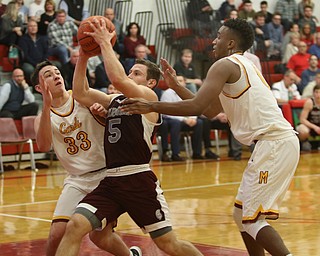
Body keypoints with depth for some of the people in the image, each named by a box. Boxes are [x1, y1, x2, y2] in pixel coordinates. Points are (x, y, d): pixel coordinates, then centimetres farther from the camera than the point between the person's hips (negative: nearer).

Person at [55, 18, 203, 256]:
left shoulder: (148, 96, -2)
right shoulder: (114, 100, 19)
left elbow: (117, 78, -20)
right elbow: (80, 93, 11)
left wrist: (105, 43, -10)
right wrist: (84, 56, 4)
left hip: (139, 180, -6)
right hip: (111, 180, 6)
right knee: (75, 227, -13)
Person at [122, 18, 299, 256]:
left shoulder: (225, 65, -5)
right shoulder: (242, 67, 25)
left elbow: (197, 106, -17)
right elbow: (209, 110, 28)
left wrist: (151, 106, -10)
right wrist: (175, 85, 26)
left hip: (274, 143, -10)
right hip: (279, 141, 10)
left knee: (253, 219, -8)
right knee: (242, 214, 16)